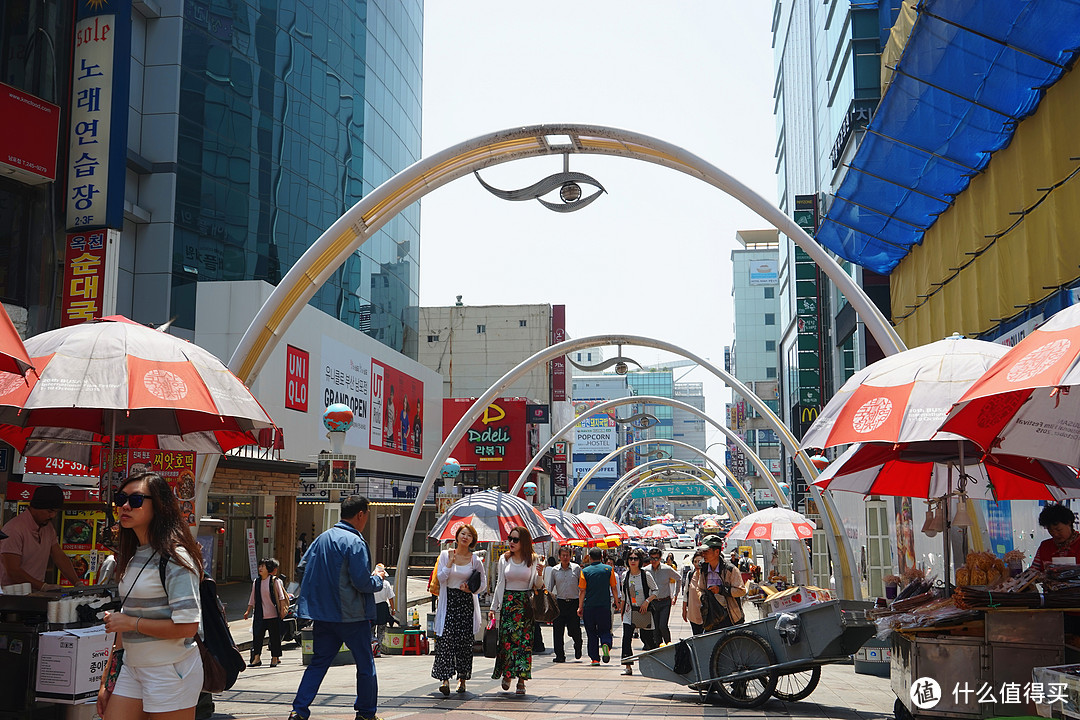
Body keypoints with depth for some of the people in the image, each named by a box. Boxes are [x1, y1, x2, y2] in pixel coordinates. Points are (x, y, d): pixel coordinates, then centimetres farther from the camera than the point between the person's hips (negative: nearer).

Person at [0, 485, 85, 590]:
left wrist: (78, 584, -1)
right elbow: (13, 571, -18)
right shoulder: (14, 529, -15)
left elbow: (60, 557, 11)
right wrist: (43, 586, -24)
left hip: (37, 594, 7)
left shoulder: (48, 527, 11)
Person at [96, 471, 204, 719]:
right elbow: (125, 619, 17)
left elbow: (187, 626, -21)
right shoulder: (132, 557, 13)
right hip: (132, 668, 8)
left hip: (170, 671, -8)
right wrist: (107, 679, 15)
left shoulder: (174, 558, -13)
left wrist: (132, 623, -14)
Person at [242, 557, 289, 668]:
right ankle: (256, 658, 2)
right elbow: (252, 598, 16)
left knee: (274, 636, 3)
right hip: (260, 615, 4)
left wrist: (282, 609, -6)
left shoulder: (274, 581, -3)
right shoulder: (256, 582, 9)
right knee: (257, 635, -4)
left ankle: (275, 657, 13)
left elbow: (281, 596, -2)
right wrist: (248, 611, 13)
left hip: (273, 614, -4)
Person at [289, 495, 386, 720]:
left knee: (318, 663, 11)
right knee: (365, 665, 9)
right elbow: (362, 582, -20)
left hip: (322, 614, 7)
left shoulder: (322, 538, 8)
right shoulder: (354, 542, -16)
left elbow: (302, 568, 13)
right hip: (352, 616, -6)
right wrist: (378, 577, 0)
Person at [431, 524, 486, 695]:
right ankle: (445, 679, -15)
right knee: (446, 639, -13)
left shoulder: (475, 560, 5)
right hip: (449, 602, -1)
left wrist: (471, 589, -7)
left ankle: (462, 678, 13)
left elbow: (483, 584, 11)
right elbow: (440, 579, -2)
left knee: (464, 641, 0)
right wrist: (450, 562, -11)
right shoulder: (445, 555, 5)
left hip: (466, 603, 1)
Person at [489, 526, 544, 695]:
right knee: (506, 639, -5)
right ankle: (506, 674, 15)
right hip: (508, 603, 1)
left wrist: (540, 574, -18)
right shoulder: (504, 559, 7)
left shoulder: (533, 560, 2)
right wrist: (493, 607, 10)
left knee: (524, 640, -4)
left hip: (526, 603, -1)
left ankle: (521, 680, 2)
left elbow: (538, 586, 3)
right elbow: (499, 584, 12)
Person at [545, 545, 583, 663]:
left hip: (574, 603, -2)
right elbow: (549, 588, 11)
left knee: (574, 630, -2)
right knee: (558, 631, -2)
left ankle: (578, 645, 30)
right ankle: (559, 655, 7)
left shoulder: (576, 568, 2)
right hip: (559, 603, 2)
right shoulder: (554, 570, 7)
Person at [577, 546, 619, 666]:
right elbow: (614, 588, 4)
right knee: (604, 630, 11)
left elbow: (582, 591, -4)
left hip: (589, 606, -1)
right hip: (605, 606, 1)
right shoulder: (608, 569, 1)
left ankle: (595, 658, 7)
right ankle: (606, 644, -19)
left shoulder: (585, 571, -3)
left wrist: (580, 607, 3)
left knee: (592, 634, 9)